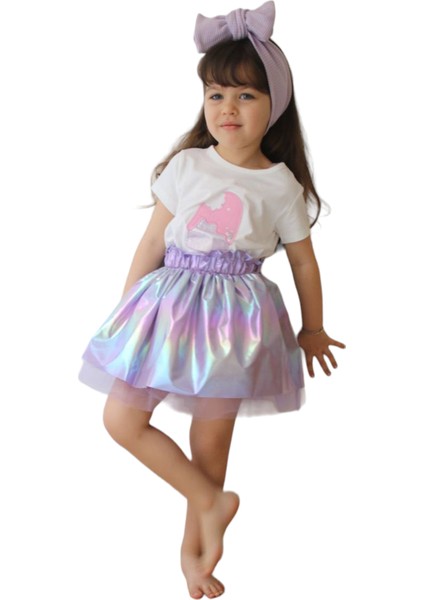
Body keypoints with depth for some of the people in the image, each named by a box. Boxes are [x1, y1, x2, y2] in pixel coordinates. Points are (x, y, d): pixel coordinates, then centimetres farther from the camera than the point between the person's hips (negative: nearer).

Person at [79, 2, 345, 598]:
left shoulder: (282, 186, -2)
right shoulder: (185, 166, 1)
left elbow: (304, 262, 8)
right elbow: (153, 242, 6)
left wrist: (313, 330, 15)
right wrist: (125, 303, 8)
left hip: (235, 317, -2)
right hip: (169, 302, 2)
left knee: (210, 444, 7)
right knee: (122, 420, 0)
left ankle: (193, 547, 28)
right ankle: (214, 502, 13)